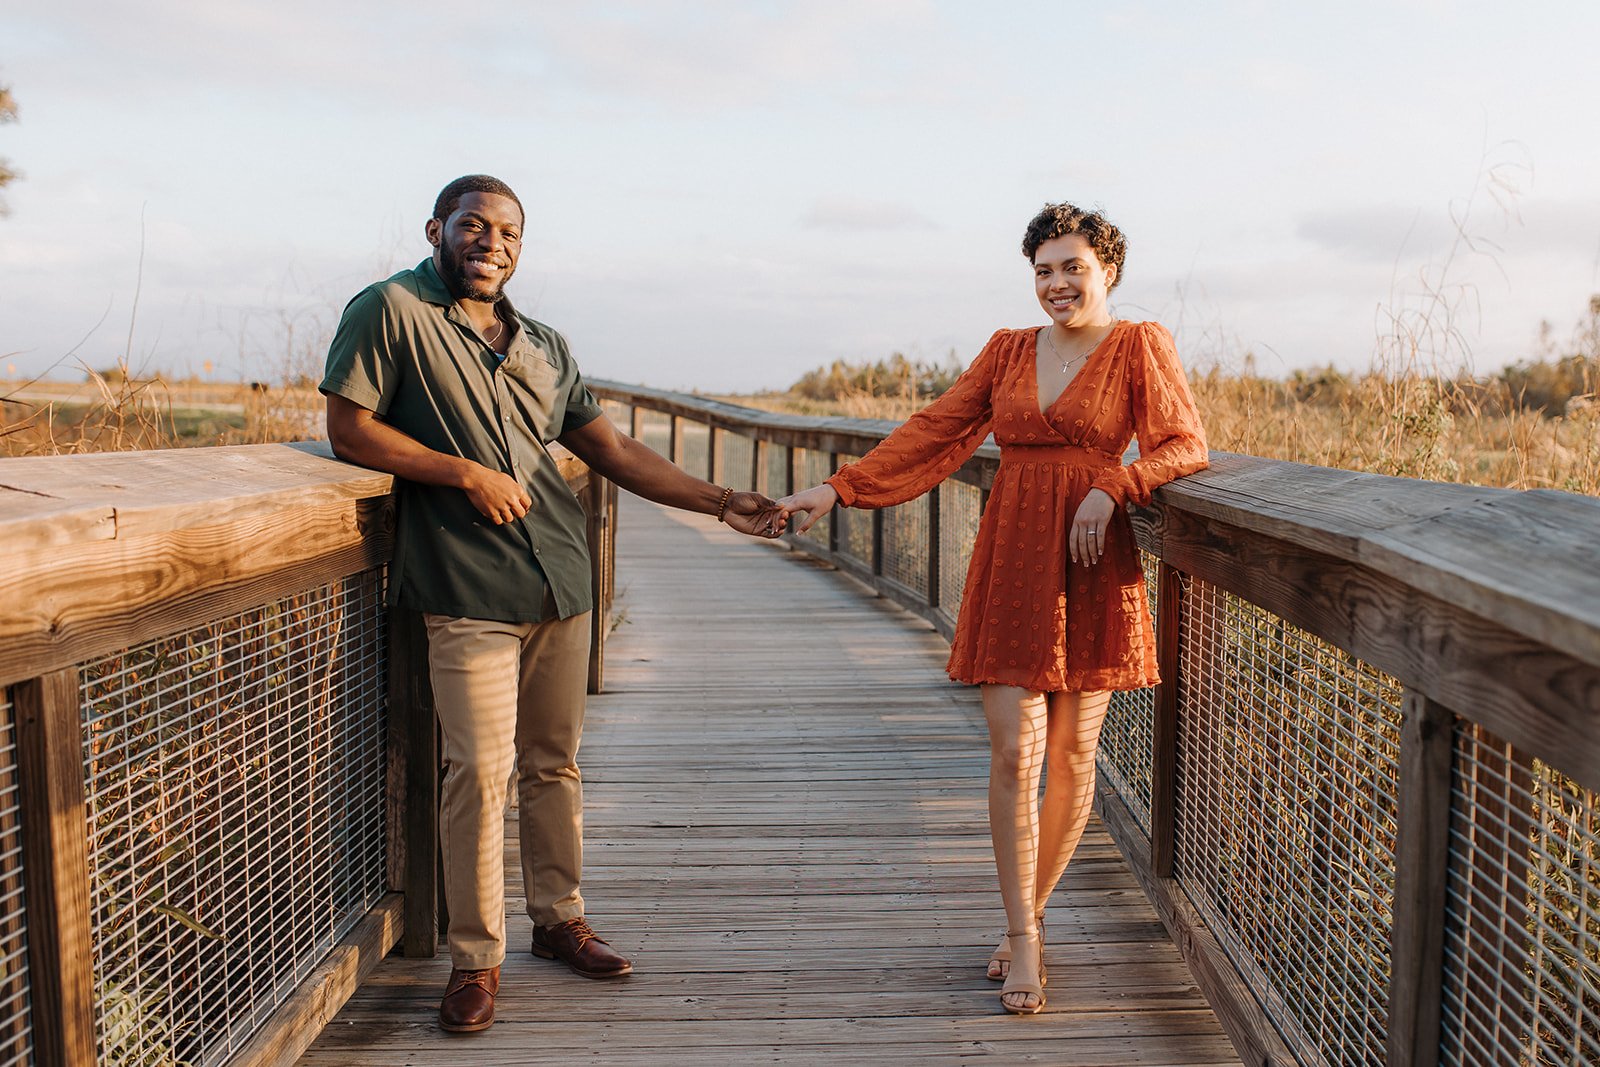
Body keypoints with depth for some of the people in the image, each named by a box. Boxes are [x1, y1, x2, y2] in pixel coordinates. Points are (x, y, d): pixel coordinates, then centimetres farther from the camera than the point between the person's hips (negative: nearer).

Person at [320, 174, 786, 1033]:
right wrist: (466, 473, -12)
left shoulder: (545, 348, 16)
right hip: (467, 590, -5)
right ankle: (476, 958, 11)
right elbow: (350, 430, -6)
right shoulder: (391, 311, 0)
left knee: (553, 763, 14)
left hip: (560, 581, 6)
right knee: (480, 772, -5)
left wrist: (721, 503, 8)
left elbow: (613, 452, 14)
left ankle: (559, 919, 31)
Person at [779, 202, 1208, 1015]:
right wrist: (839, 488, 0)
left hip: (1092, 566, -2)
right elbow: (934, 431, 9)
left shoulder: (1140, 346, 4)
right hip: (1011, 564, 2)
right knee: (1014, 752, -4)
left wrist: (1110, 488, -19)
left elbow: (1186, 444, -3)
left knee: (1072, 754, 4)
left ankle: (1025, 920, 22)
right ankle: (1024, 938, 8)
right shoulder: (1008, 351, 13)